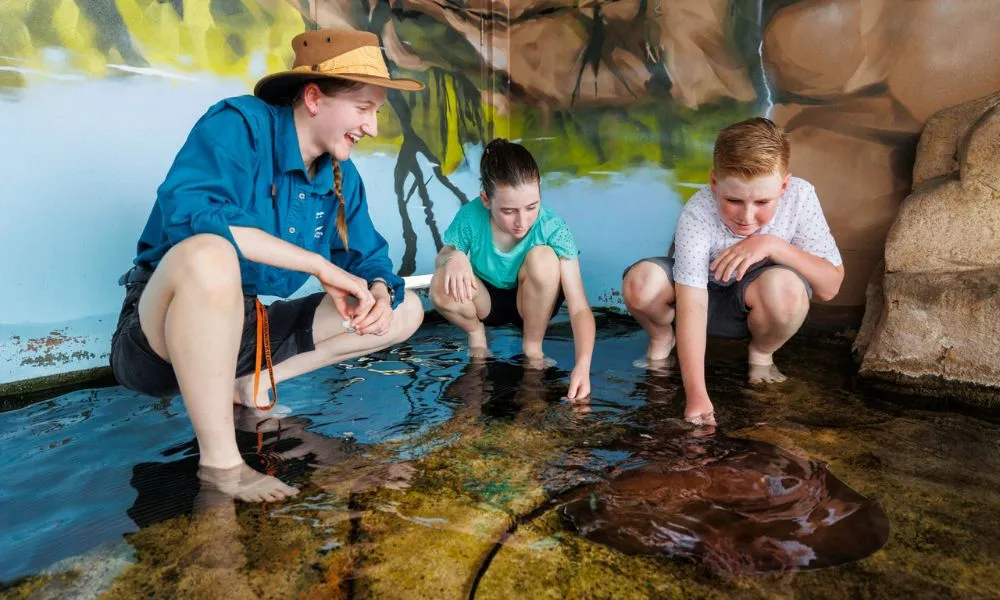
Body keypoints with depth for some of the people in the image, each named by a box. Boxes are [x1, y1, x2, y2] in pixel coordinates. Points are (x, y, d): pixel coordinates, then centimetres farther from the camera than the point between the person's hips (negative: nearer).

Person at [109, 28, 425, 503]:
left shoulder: (342, 176, 3)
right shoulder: (239, 125, -16)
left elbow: (370, 259, 8)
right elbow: (187, 213, -34)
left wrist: (379, 294, -17)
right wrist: (318, 264, -30)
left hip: (253, 332, 7)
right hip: (164, 330, -6)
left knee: (405, 309, 4)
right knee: (208, 255, -41)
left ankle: (247, 385, 0)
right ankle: (220, 462, -26)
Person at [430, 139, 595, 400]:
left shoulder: (553, 229, -28)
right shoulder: (471, 217, -24)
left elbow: (579, 308, -31)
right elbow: (440, 260, -6)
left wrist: (582, 364, -47)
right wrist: (453, 256, -32)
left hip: (532, 304, 0)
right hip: (486, 301, 1)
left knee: (543, 257, -33)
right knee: (441, 285, -32)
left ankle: (532, 346, -9)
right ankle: (475, 331, 3)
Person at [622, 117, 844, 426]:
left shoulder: (800, 196, -23)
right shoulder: (697, 215, -31)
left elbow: (830, 286, -20)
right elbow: (692, 305, -36)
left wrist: (773, 245, -35)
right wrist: (696, 396, -42)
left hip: (756, 306, 1)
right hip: (702, 294, -1)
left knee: (785, 287, -36)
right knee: (640, 283, -32)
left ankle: (761, 354, -1)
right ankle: (662, 337, 4)